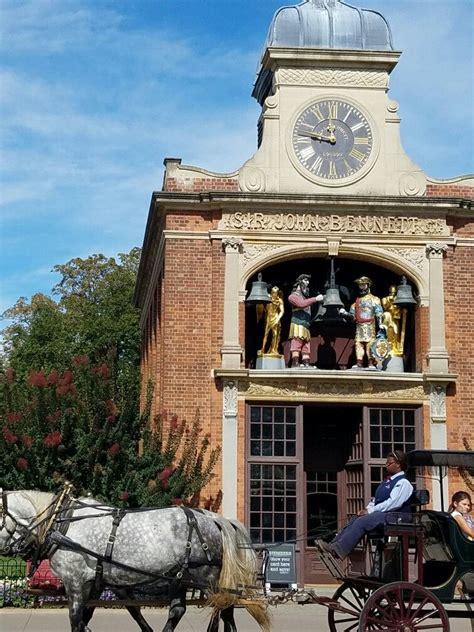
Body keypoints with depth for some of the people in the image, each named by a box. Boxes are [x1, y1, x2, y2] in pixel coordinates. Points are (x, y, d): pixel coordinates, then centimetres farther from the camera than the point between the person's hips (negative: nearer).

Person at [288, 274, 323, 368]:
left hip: (306, 326, 8)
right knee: (296, 344, -17)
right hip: (297, 324, -8)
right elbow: (301, 304, -15)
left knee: (306, 346, 0)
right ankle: (295, 363, -25)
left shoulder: (305, 296, 28)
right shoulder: (293, 296, 4)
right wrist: (315, 299, -17)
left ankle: (306, 364, -4)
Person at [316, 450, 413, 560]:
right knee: (354, 520, -11)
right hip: (379, 513, 9)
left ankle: (338, 549, -37)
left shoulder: (403, 483, -8)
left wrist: (370, 511, -18)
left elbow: (393, 503, -18)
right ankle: (333, 545, -23)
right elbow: (375, 499, 24)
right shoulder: (387, 480, 22)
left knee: (361, 522, -27)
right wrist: (367, 509, 3)